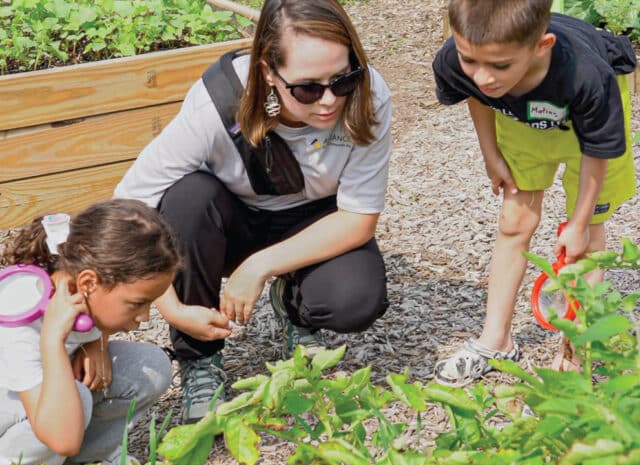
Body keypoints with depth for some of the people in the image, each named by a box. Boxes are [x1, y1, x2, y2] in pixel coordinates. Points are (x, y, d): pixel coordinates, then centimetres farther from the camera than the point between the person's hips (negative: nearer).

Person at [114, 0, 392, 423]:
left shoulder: (369, 97, -29)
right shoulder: (216, 103, -33)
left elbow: (360, 218, -20)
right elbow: (130, 206, -27)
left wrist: (260, 266, -27)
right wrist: (175, 310, -32)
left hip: (315, 222, 1)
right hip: (232, 221, 0)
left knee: (358, 300, -30)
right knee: (189, 195, -34)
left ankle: (294, 307, 9)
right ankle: (199, 360, -12)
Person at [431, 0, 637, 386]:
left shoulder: (587, 76, -45)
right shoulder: (453, 61, -36)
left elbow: (597, 151, -26)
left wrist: (579, 224, -15)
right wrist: (492, 155, 1)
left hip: (589, 112, -3)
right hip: (520, 112, 3)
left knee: (587, 231, -1)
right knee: (515, 222, 8)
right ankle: (497, 341, 21)